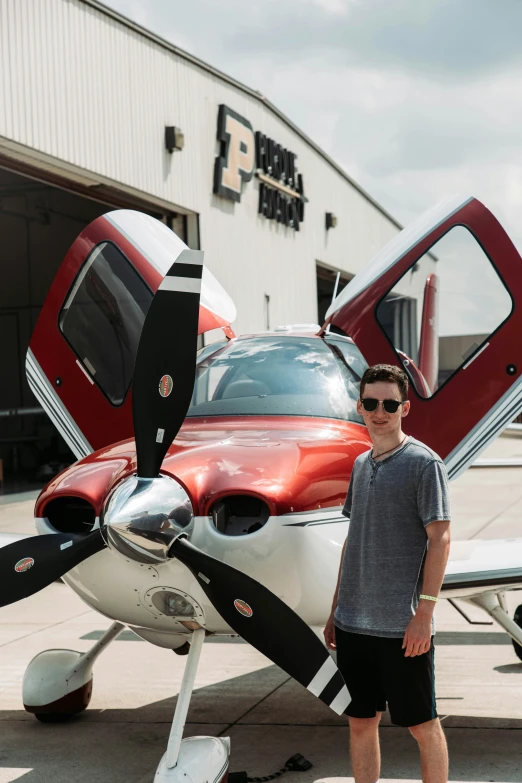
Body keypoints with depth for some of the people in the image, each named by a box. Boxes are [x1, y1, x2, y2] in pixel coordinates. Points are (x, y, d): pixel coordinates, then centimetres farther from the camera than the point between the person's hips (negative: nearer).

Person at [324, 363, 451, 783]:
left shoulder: (424, 463, -7)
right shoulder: (361, 464, 13)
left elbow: (440, 539, -11)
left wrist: (424, 612, -17)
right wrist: (336, 610, 16)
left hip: (403, 625, -6)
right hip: (355, 622, 7)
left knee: (423, 725, 5)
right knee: (361, 721, 12)